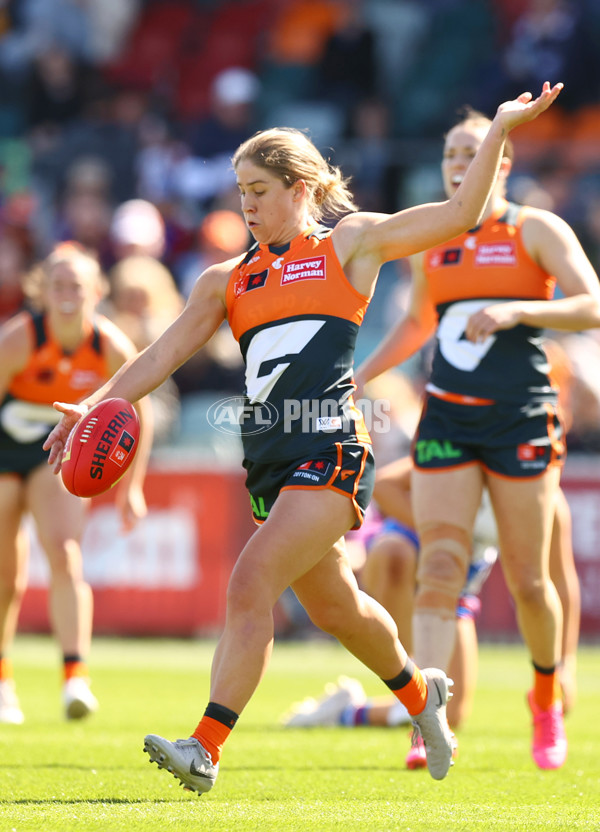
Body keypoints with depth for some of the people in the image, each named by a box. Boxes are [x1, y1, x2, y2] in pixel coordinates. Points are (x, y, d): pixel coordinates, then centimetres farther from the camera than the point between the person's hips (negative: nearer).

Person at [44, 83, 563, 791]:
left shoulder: (348, 242, 6)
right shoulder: (228, 279, 17)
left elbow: (458, 215, 4)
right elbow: (166, 353, 15)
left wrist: (500, 129, -1)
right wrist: (94, 405, 3)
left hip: (331, 449, -6)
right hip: (269, 458, 6)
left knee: (251, 584, -19)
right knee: (334, 608, 17)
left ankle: (206, 748, -22)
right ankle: (419, 692, 44)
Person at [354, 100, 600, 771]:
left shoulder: (536, 230, -1)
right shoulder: (430, 242, 12)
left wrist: (515, 311, -24)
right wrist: (358, 378, 18)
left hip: (520, 419, -3)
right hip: (446, 419, 3)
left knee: (528, 580, 3)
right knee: (439, 565, -11)